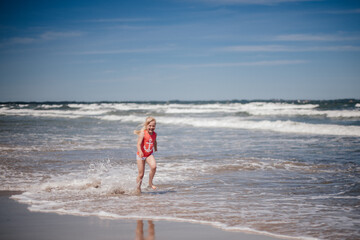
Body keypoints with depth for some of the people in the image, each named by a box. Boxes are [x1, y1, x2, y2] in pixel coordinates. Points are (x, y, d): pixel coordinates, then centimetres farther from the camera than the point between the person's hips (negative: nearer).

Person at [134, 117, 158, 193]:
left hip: (149, 154, 4)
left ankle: (150, 183, -6)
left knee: (153, 166, -25)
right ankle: (138, 189, 22)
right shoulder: (143, 133, -18)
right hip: (141, 155, -4)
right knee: (141, 174, 1)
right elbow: (138, 144, -27)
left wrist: (155, 148, 37)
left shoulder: (154, 134, -2)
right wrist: (140, 152, -44)